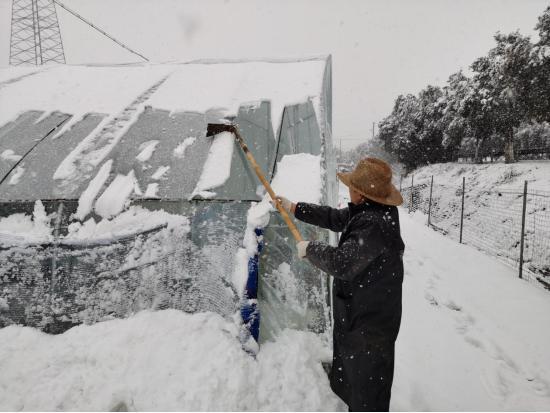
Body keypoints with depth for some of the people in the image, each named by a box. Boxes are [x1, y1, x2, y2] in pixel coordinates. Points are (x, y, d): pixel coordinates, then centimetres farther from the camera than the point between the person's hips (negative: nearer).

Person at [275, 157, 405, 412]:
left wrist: (310, 249, -16)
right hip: (357, 314, 10)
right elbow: (335, 218, 12)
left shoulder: (374, 226, -33)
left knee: (367, 387, 10)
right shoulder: (367, 212, -1)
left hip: (369, 323, -10)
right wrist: (294, 208, 13)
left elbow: (341, 263, -35)